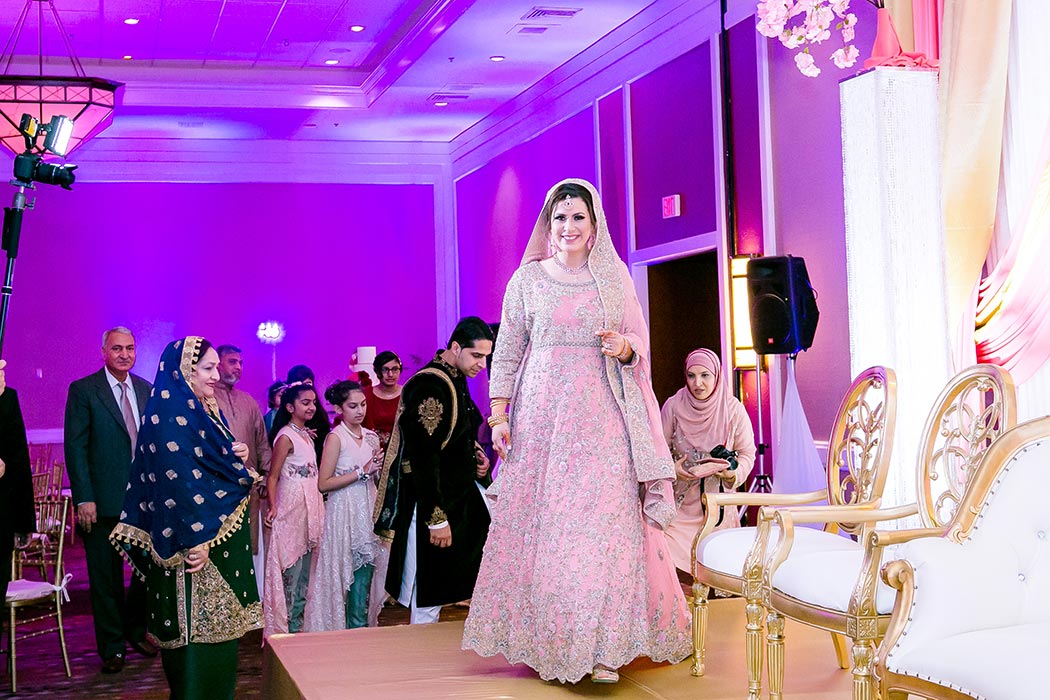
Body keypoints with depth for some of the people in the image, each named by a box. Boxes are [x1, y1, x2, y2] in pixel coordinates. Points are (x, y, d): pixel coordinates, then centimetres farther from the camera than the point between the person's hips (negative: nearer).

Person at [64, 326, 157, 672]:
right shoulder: (83, 390, -4)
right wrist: (83, 499, -14)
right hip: (103, 501, -4)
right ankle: (112, 647, 19)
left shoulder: (147, 390, 10)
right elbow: (76, 447, -8)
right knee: (106, 578, 6)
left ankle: (135, 629, 30)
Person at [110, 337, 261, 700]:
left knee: (217, 626, 14)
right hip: (197, 541, -10)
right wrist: (194, 541, -25)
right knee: (197, 629, -4)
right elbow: (177, 479, -22)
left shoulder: (204, 410, 13)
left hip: (221, 534, 10)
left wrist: (237, 458, 1)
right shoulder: (171, 415, -15)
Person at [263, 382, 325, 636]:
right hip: (292, 507, -9)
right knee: (292, 569, -3)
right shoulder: (286, 436, -13)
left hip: (310, 507, 9)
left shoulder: (306, 434, 12)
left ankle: (300, 623, 22)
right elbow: (272, 476, -14)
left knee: (305, 569, 13)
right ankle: (288, 627, 5)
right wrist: (273, 507, -23)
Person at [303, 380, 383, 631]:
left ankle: (360, 631, 13)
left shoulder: (370, 436, 10)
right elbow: (323, 484, -14)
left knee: (365, 575, 5)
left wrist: (379, 467, 1)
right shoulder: (336, 438, -9)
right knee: (355, 579, -4)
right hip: (345, 514, -6)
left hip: (368, 511, 6)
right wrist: (362, 471, -15)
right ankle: (355, 632, 6)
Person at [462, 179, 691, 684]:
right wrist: (499, 415, 1)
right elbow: (507, 352, 7)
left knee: (604, 524, -8)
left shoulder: (614, 278, 9)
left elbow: (641, 342, 12)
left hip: (602, 418, 0)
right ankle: (544, 641, 10)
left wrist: (624, 347, -11)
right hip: (541, 415, 0)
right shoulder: (527, 278, 7)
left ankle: (599, 646, -4)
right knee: (539, 523, 0)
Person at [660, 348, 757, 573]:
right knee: (670, 554, -11)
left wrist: (733, 472, -18)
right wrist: (672, 468, -19)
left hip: (718, 498, 0)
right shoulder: (673, 406, -9)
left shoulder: (734, 409, -7)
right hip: (681, 499, 0)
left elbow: (747, 453, 1)